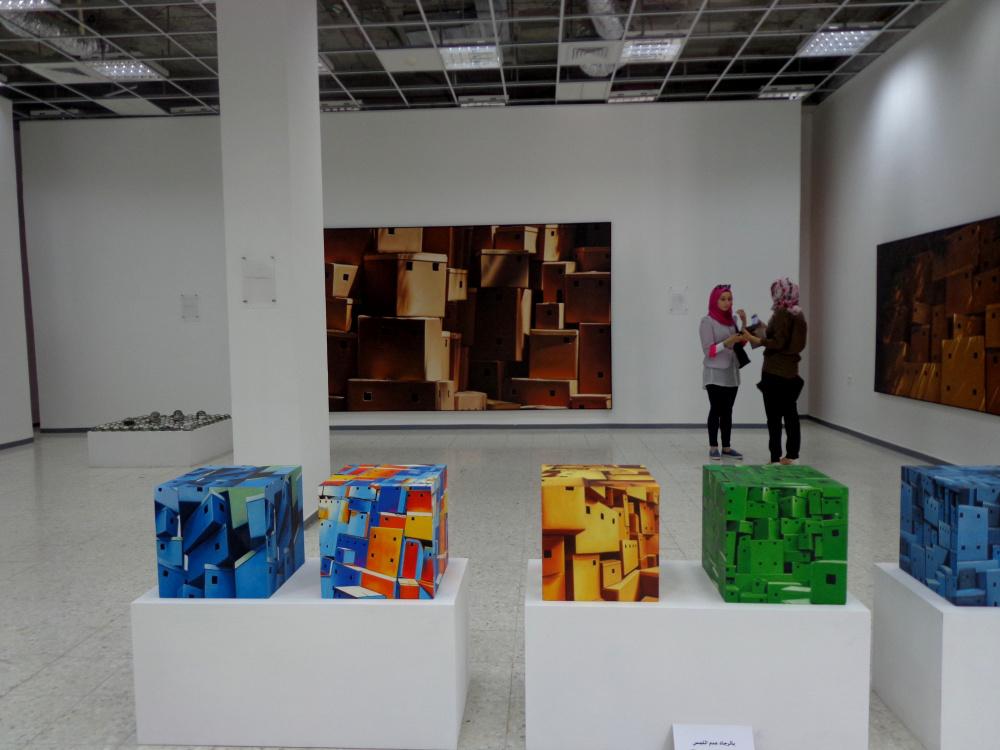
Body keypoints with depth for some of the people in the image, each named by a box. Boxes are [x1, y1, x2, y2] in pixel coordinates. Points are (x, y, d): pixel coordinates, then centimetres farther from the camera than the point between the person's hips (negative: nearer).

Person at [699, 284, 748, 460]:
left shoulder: (732, 319, 8)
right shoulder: (707, 321, -9)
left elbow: (742, 343, 12)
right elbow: (708, 350, -12)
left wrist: (744, 322, 0)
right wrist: (727, 342, -25)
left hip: (732, 372, 6)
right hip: (715, 373, -5)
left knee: (727, 411, 8)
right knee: (716, 410, -3)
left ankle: (726, 447, 13)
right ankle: (713, 448, 4)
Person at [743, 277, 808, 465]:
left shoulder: (782, 313, -14)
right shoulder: (797, 314, 12)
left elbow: (778, 343, -18)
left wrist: (755, 339, -16)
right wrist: (765, 332, 20)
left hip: (775, 372, -9)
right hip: (790, 370, 9)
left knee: (774, 416, -4)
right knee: (790, 414, 12)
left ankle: (776, 457, -2)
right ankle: (791, 455, 18)